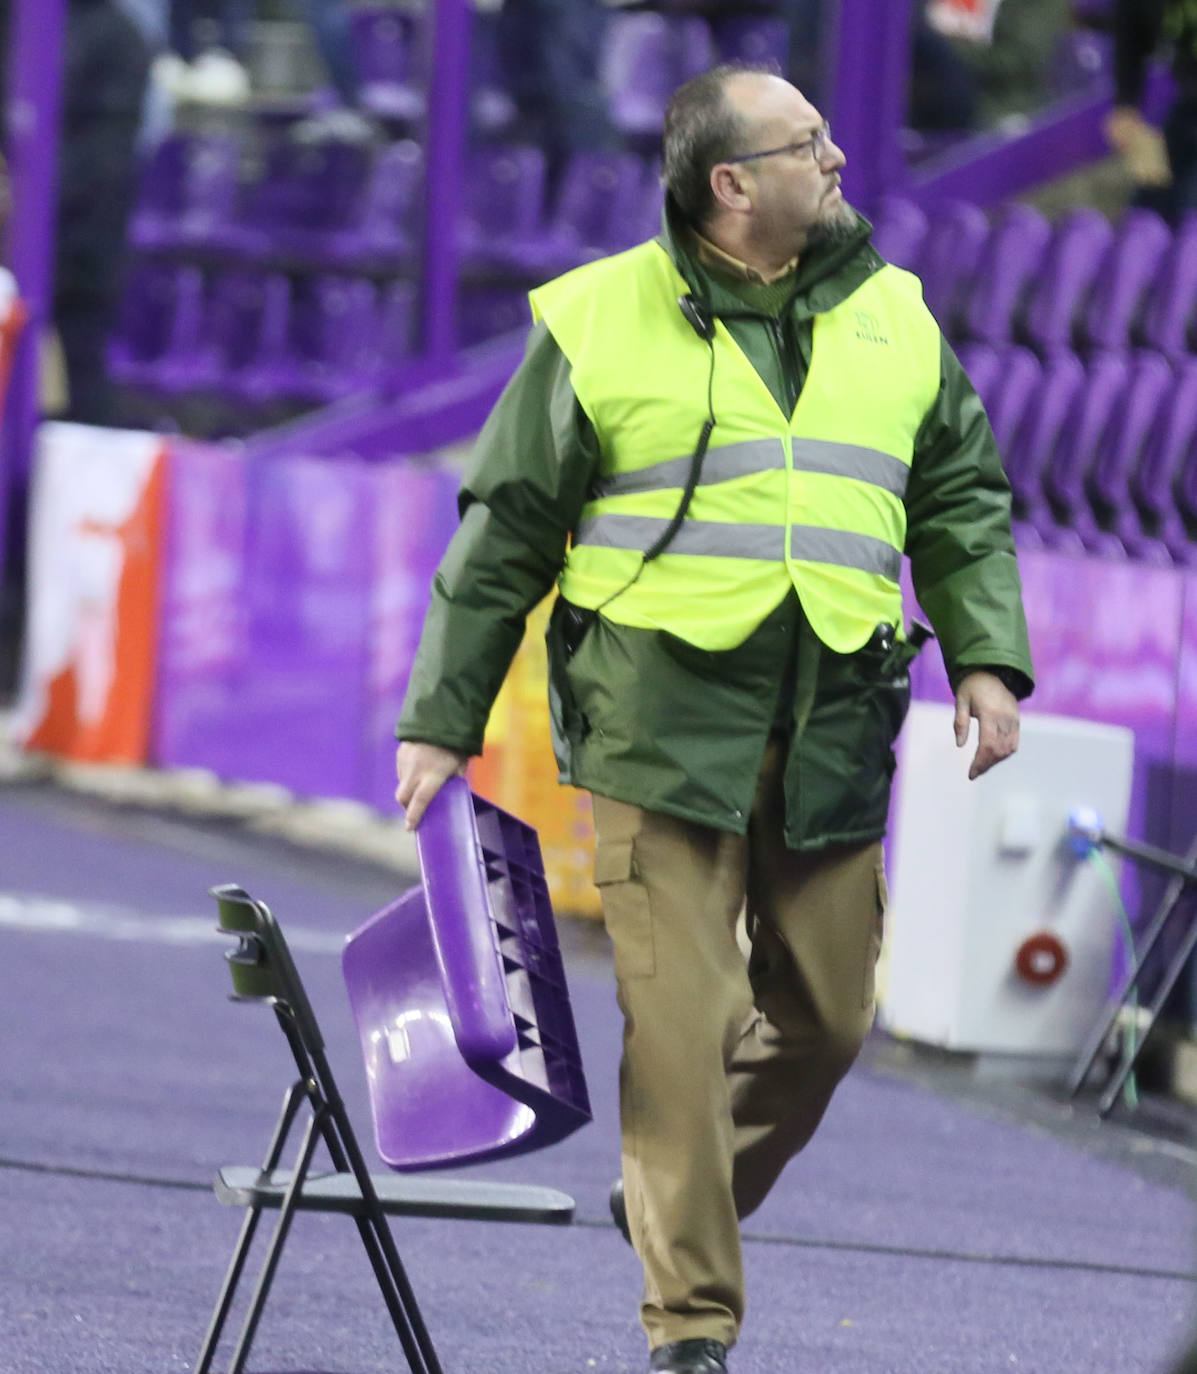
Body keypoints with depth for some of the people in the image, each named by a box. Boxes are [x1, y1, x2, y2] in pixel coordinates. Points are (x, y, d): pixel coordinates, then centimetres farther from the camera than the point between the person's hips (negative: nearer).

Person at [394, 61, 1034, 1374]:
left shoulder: (892, 318, 12)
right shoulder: (600, 322, 1)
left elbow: (961, 501, 19)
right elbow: (506, 533, 5)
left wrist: (986, 655, 3)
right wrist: (441, 721, 4)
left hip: (832, 738, 4)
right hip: (662, 725, -4)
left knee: (827, 1015, 6)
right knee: (681, 1020, -7)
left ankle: (679, 1203, 30)